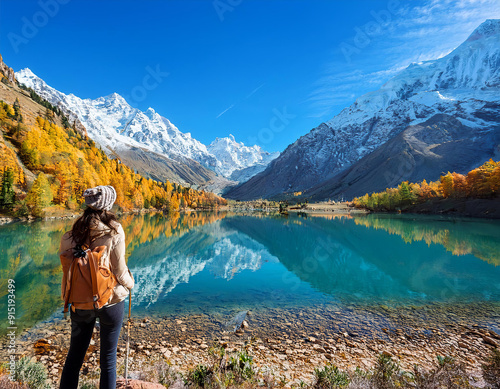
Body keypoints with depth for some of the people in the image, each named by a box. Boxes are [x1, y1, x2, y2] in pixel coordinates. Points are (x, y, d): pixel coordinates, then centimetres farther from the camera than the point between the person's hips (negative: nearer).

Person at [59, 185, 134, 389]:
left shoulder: (70, 236, -9)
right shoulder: (114, 232, -19)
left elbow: (66, 269, -3)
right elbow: (119, 270, -14)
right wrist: (130, 283, 5)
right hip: (111, 301, -3)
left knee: (74, 356, 22)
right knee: (108, 357, 16)